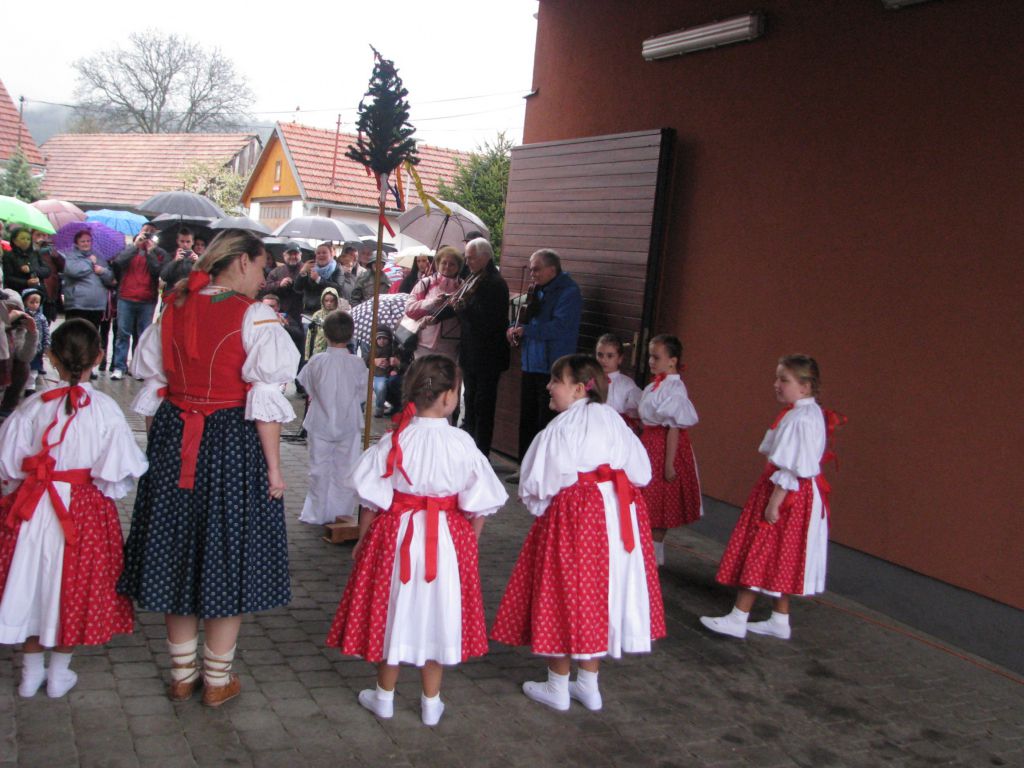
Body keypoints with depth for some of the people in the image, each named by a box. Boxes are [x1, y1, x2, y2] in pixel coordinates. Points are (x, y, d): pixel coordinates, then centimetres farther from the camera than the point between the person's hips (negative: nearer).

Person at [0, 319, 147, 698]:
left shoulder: (33, 407, -8)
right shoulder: (105, 410, -14)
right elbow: (116, 472, -13)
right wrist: (113, 487, 8)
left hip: (33, 509, 2)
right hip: (86, 511, -1)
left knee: (32, 582, 16)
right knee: (73, 586, 13)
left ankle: (31, 671, 28)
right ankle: (59, 674, 24)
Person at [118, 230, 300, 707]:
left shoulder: (173, 309, 6)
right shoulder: (254, 317, -10)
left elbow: (151, 387, 9)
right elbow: (265, 400, -14)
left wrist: (157, 446, 18)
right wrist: (274, 469, -10)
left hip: (174, 442, 5)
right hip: (233, 443, -5)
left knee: (176, 550, 14)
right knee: (227, 558, 7)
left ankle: (182, 674, 26)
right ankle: (218, 679, 18)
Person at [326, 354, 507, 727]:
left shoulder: (394, 440, -9)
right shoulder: (461, 443, -12)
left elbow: (372, 499, -6)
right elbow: (477, 504, -7)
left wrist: (363, 539, 6)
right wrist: (469, 542, 8)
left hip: (397, 535, 1)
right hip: (447, 540, 0)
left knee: (393, 610, 14)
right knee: (437, 612, 12)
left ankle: (384, 696, 29)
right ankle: (431, 702, 24)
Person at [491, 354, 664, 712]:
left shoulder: (559, 429, -14)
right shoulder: (613, 420, 3)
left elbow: (537, 485, -11)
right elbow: (641, 473, 7)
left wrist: (538, 506, 9)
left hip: (573, 518, -6)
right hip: (618, 516, 6)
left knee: (563, 594, 7)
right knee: (600, 594, 16)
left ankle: (557, 687, 19)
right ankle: (589, 684, 27)